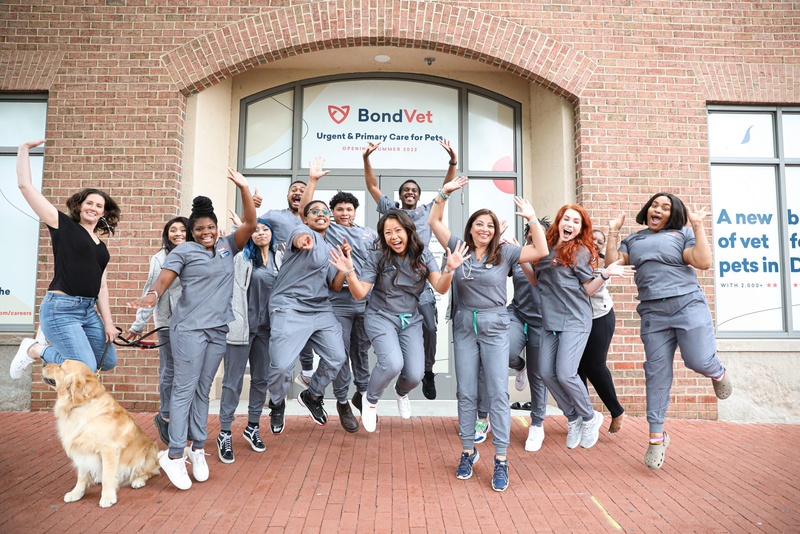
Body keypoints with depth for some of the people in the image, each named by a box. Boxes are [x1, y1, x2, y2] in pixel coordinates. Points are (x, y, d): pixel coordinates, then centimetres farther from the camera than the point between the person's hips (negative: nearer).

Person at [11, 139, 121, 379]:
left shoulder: (101, 248, 16)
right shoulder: (62, 225, 2)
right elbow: (25, 185, -4)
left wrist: (108, 322, 7)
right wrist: (24, 149, -3)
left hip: (89, 310, 7)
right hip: (61, 308, -7)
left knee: (108, 362, 10)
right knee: (86, 369, -14)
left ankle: (52, 340, 23)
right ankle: (35, 349, 11)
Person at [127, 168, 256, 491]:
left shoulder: (227, 246, 12)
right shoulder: (183, 251, 2)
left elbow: (250, 223, 2)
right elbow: (164, 279, -8)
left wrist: (244, 188, -7)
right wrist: (152, 295, -30)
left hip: (218, 329, 4)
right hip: (189, 327, -4)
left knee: (203, 390, 10)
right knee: (185, 388, -4)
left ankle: (198, 450, 18)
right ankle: (174, 455, 3)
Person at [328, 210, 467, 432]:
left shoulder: (423, 256, -4)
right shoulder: (377, 258, -10)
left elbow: (441, 288, -12)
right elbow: (359, 294, -12)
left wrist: (449, 269, -31)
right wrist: (349, 272, -30)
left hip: (411, 320, 3)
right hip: (381, 317, -2)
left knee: (415, 375, -10)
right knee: (393, 363, -28)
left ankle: (401, 393, 31)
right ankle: (370, 400, 5)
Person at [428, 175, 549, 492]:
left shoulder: (504, 253, 1)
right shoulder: (459, 248, 5)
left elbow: (541, 251, -8)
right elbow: (434, 222, 7)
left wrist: (532, 219, -15)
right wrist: (444, 193, -2)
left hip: (495, 327, -2)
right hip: (464, 326, 2)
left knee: (498, 393, -2)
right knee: (466, 393, 8)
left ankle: (501, 461, 6)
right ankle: (468, 452, 22)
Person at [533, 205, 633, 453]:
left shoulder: (580, 250, -2)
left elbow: (588, 289, -2)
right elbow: (535, 281, 14)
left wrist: (605, 274, -19)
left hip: (575, 320, -5)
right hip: (550, 320, 5)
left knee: (565, 374, -13)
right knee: (546, 373, 0)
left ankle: (589, 417, 16)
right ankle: (573, 418, 22)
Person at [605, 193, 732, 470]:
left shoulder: (682, 234, 8)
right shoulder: (633, 240, 17)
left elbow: (703, 262, -7)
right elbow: (612, 264, 5)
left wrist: (698, 226, -6)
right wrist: (613, 232, 4)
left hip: (688, 305, -2)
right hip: (652, 314, 2)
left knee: (699, 361, -16)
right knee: (656, 374, 2)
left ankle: (718, 372, 24)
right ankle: (656, 437, 12)